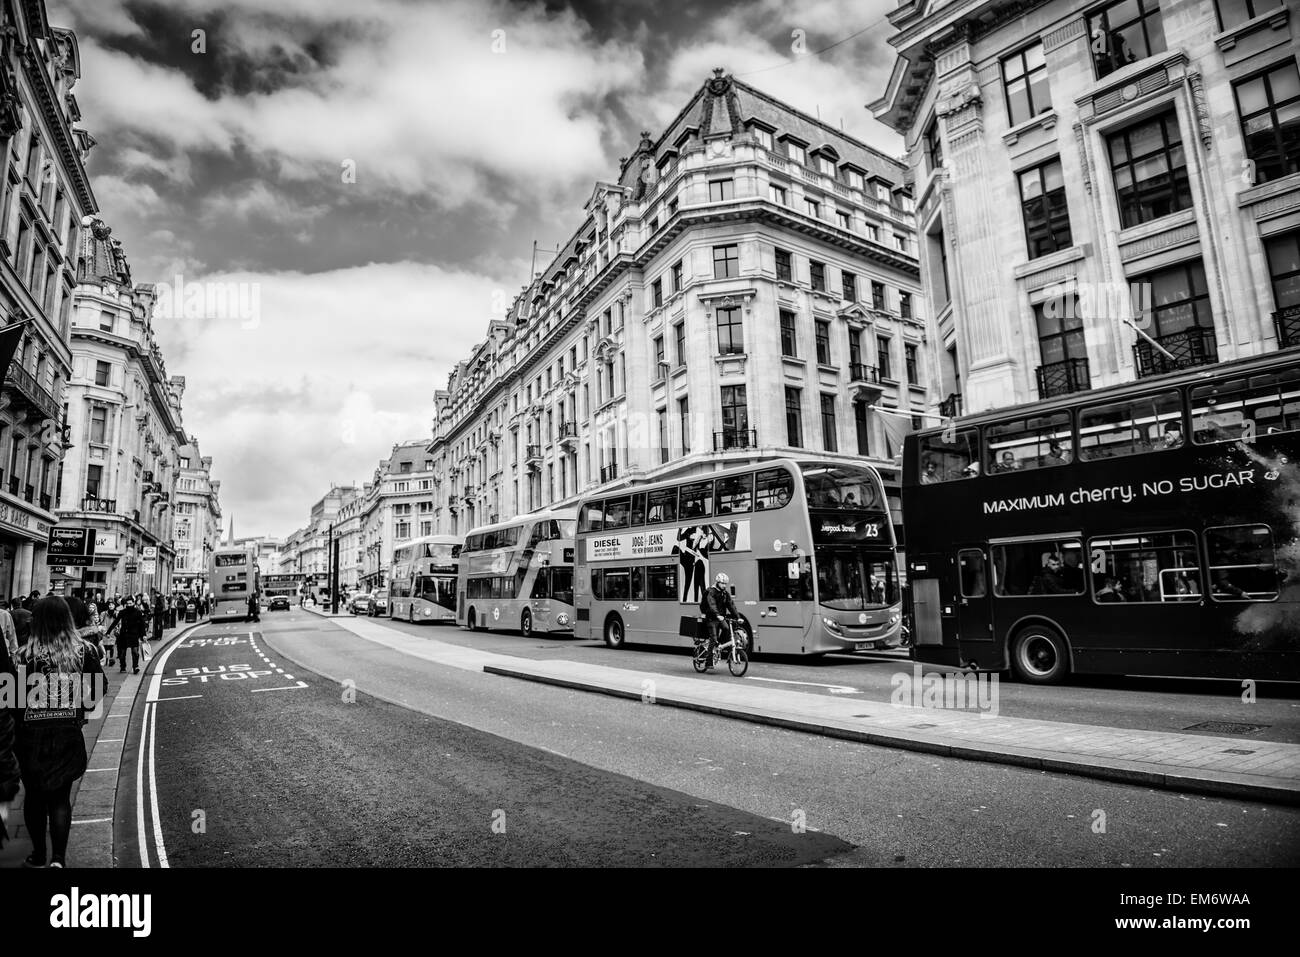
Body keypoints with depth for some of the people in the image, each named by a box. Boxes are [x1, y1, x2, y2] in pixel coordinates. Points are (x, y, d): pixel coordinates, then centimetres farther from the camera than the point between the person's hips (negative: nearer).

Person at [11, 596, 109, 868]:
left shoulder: (26, 654, -11)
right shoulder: (83, 650, -6)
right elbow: (100, 686, -5)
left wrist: (19, 721, 4)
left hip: (31, 734, -1)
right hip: (68, 734, 1)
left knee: (34, 796, 17)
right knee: (61, 797, 12)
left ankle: (38, 856, 26)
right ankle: (58, 858, 4)